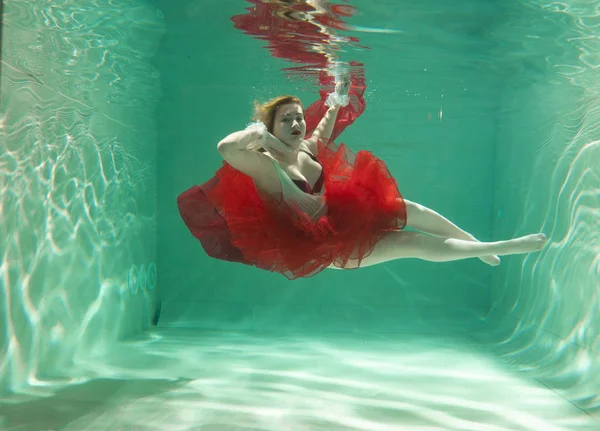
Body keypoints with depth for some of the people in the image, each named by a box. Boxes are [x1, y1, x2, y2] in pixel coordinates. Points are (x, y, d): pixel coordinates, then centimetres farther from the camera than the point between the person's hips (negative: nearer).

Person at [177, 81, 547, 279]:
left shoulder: (304, 149, 1)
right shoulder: (266, 166, -23)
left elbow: (323, 134, 26)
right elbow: (225, 148, -43)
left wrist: (336, 104, 24)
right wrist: (258, 132, -32)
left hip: (339, 216, 8)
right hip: (318, 245, -8)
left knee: (407, 209, -4)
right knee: (414, 243, -12)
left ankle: (481, 245, 16)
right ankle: (504, 248, -2)